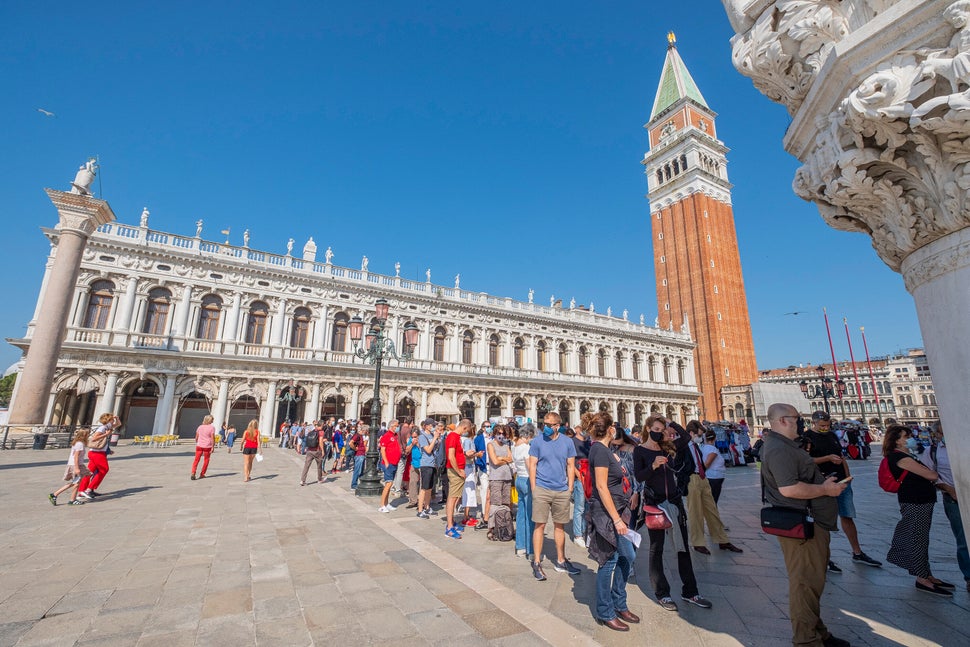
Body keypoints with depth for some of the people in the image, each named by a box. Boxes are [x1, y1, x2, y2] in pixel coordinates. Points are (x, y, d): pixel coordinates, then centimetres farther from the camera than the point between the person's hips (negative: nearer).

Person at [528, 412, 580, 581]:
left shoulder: (567, 442, 1)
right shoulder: (537, 442, -5)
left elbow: (571, 466, 6)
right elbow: (532, 466, -2)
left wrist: (570, 488, 2)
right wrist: (534, 489, -6)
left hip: (562, 491, 3)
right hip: (542, 489, -2)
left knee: (559, 526, 15)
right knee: (540, 525, 2)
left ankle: (560, 561, 30)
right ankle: (537, 562, 15)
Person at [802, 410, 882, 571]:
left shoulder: (831, 435, 12)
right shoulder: (807, 437, -11)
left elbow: (841, 456, 19)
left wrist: (848, 475, 10)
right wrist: (828, 458, -23)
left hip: (842, 482, 7)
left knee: (847, 517, 17)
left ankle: (857, 553, 32)